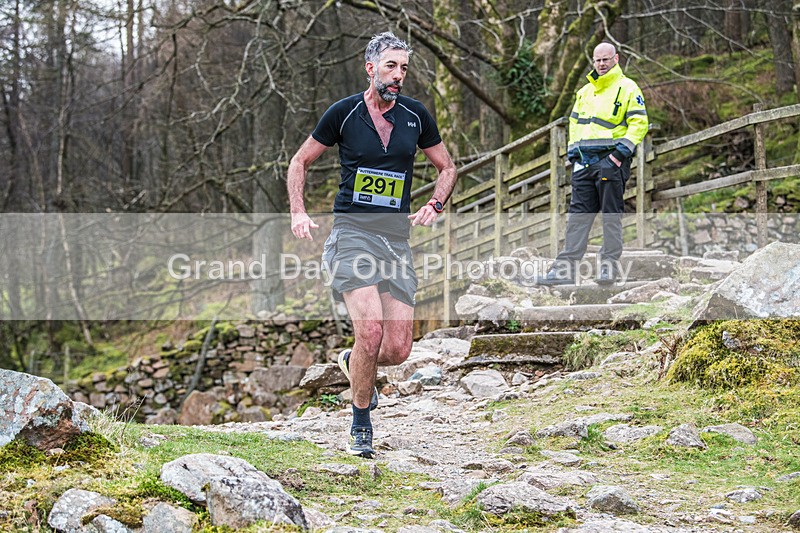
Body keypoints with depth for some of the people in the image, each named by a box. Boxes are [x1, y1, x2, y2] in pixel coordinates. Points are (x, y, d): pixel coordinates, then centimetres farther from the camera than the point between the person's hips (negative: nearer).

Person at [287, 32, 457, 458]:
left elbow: (447, 168, 20)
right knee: (371, 329, -21)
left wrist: (434, 206, 2)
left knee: (398, 350, -3)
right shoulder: (343, 113, -1)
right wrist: (298, 213, -1)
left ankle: (353, 362, 34)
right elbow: (300, 161, 12)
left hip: (396, 235, 3)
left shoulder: (415, 115, 7)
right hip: (352, 230, -3)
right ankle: (361, 425, 0)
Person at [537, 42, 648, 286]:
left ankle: (609, 266, 3)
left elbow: (639, 123, -8)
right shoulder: (585, 92, 20)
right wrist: (573, 151, 11)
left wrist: (622, 151, -17)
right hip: (584, 162, 6)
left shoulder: (627, 88, 0)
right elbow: (574, 123, 26)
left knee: (611, 215, -2)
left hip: (610, 160, -6)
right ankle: (565, 268, -1)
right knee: (578, 215, 2)